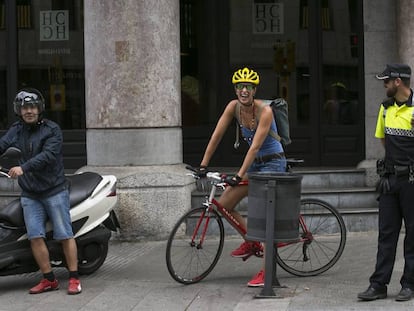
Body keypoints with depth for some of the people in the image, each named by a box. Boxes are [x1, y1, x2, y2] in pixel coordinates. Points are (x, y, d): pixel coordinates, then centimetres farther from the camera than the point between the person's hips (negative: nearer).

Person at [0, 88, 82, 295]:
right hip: (30, 194, 4)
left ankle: (74, 279, 3)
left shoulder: (52, 130, -6)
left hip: (54, 190, -4)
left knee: (64, 235, -2)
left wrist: (24, 167, -31)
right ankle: (49, 279, 7)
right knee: (35, 237, -2)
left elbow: (48, 155, -20)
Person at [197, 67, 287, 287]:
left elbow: (255, 146, -27)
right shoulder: (233, 107, -4)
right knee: (223, 204, 1)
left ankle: (267, 271, -11)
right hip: (255, 163, 7)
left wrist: (239, 175, -32)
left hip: (272, 163, -7)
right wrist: (203, 164, -7)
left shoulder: (265, 111, -22)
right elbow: (217, 135, -3)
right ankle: (252, 242, 20)